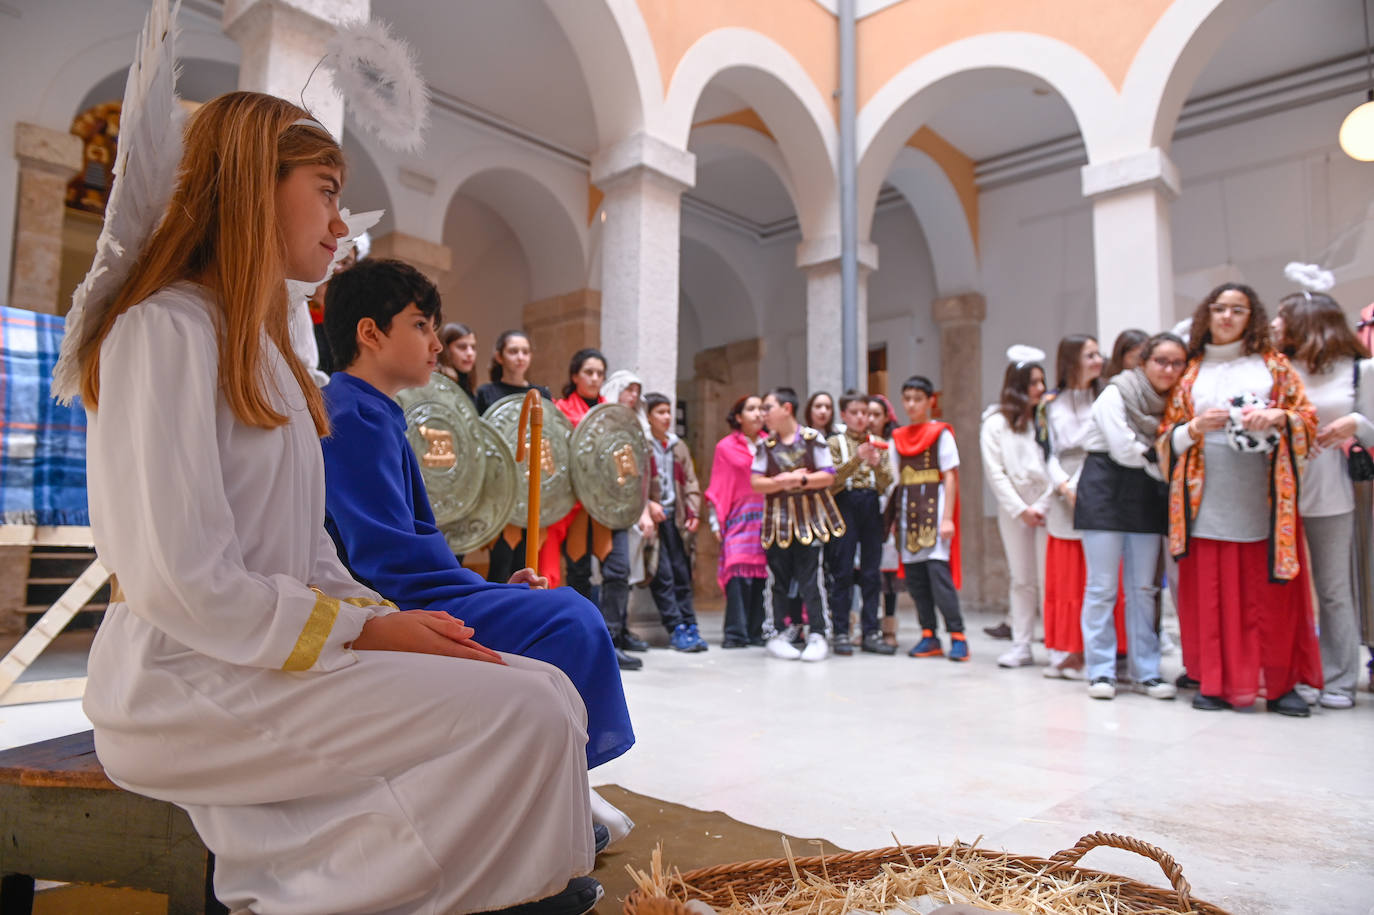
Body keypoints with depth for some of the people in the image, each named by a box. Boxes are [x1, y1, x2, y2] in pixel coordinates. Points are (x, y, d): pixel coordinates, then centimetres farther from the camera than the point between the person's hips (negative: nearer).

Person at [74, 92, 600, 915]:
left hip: (276, 654, 9)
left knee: (552, 690, -6)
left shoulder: (261, 347, 20)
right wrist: (363, 633, -15)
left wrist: (392, 618, -1)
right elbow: (177, 579, -20)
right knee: (525, 714, -23)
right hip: (189, 685, -9)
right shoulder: (165, 329, -9)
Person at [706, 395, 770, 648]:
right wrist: (716, 521, -1)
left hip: (769, 515, 3)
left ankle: (758, 632, 8)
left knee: (763, 573, 1)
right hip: (741, 517, -2)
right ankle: (736, 633, -11)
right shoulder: (726, 447, 8)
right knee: (739, 572, -13)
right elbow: (717, 488, 6)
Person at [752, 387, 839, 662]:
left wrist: (801, 479, -16)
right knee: (781, 579, 7)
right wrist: (782, 482, -16)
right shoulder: (766, 445, 5)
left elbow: (828, 476, -4)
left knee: (807, 579, -6)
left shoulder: (813, 438, -1)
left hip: (809, 516, -2)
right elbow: (755, 483, -1)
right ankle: (779, 634, 18)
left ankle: (817, 636, 4)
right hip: (778, 519, 2)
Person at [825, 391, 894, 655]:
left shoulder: (877, 443, 13)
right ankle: (840, 633, 4)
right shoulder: (835, 442, 4)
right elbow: (832, 480, -9)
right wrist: (857, 458, -19)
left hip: (871, 506, 3)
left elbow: (886, 483, 6)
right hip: (845, 505, -3)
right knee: (843, 572, -2)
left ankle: (871, 633, 10)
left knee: (871, 572, 4)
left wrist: (877, 463, -13)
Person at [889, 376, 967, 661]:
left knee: (938, 568, -14)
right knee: (913, 574, 4)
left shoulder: (941, 433, 1)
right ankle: (929, 637, 13)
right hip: (908, 508, 5)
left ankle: (957, 636, -5)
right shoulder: (898, 438, 14)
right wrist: (894, 518, 7)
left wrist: (947, 518, -11)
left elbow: (950, 477, -3)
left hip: (934, 505, -5)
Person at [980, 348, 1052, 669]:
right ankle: (1021, 646, 12)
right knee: (1021, 579, 6)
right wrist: (1021, 509, -6)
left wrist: (1042, 505, -10)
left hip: (1045, 507, 0)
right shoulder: (996, 422, 5)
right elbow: (994, 472, 0)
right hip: (1013, 508, 0)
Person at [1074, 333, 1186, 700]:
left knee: (1143, 588, 6)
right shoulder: (1115, 394, -4)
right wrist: (1160, 466, -1)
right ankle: (1101, 671, 4)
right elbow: (1124, 450, -11)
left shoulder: (1168, 403, 14)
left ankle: (1145, 670, 14)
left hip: (1146, 498, 6)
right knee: (1102, 587, -4)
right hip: (1106, 494, -6)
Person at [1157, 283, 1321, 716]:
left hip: (1262, 500, 0)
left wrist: (1278, 417, -13)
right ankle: (1217, 682, 8)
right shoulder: (1190, 373, 13)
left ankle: (1280, 684, 11)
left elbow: (1307, 417, 7)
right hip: (1208, 500, 1)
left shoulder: (1272, 363, 12)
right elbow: (1167, 437, 10)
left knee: (1272, 592, 0)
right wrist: (1196, 427, -10)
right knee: (1212, 592, 1)